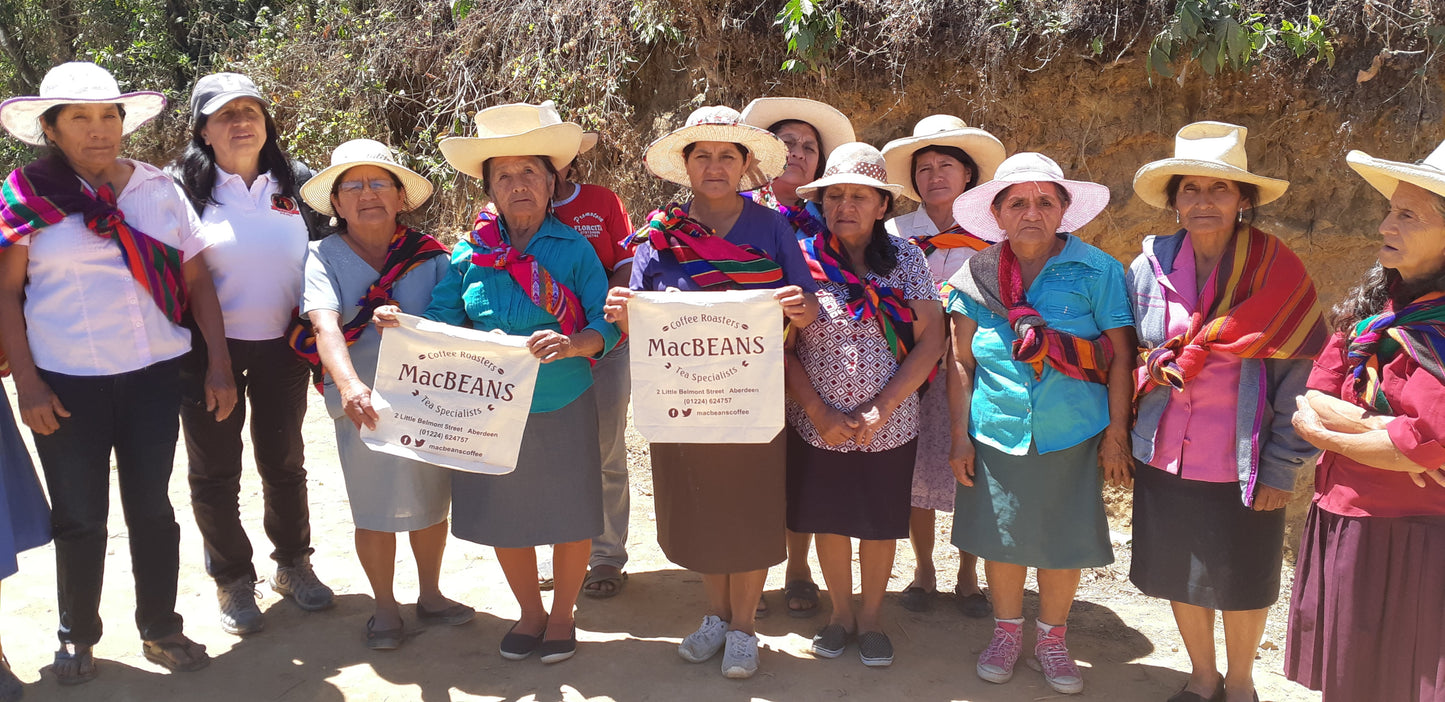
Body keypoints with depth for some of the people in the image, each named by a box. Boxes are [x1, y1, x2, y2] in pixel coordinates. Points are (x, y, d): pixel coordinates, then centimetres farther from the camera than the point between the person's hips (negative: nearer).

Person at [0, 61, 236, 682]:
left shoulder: (159, 189, 4)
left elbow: (197, 281, 5)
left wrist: (219, 365, 0)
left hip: (153, 374, 2)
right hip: (66, 384, -1)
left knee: (151, 506, 10)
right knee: (80, 515, 10)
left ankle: (161, 630, 24)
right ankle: (77, 636, 28)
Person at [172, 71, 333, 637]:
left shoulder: (291, 187, 5)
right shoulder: (185, 189, -5)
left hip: (281, 350, 3)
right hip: (209, 351, -2)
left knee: (284, 463, 15)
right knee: (215, 472, 8)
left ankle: (293, 564, 33)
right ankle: (233, 580, 25)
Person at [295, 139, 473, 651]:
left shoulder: (429, 254, 1)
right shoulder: (323, 257, -4)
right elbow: (325, 325, -20)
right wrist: (350, 385, -38)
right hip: (365, 406, -2)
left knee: (432, 499, 15)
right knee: (375, 511, 6)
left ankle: (430, 595, 35)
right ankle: (385, 608, 27)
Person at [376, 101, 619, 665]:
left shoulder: (574, 248, -6)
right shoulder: (469, 253, 2)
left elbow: (607, 322, -10)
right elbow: (442, 320, 1)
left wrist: (572, 345, -29)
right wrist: (401, 321, -18)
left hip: (563, 408, -2)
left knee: (569, 516, 9)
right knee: (503, 516, 15)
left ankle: (563, 614, 34)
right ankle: (530, 612, 38)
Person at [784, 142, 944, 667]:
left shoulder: (907, 260, -2)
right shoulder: (803, 259, -4)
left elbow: (931, 340, -6)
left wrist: (880, 409, -14)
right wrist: (819, 412, -15)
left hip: (889, 425, 0)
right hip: (817, 424, 0)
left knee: (881, 524, 12)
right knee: (829, 522, 13)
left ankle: (871, 618, 32)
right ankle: (840, 614, 34)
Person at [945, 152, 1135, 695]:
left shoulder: (1096, 271, -5)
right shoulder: (977, 275, 0)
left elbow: (1120, 354, -1)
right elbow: (961, 362, 4)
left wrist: (1116, 433, -3)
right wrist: (960, 435, 1)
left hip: (1072, 436, -1)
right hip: (996, 434, 1)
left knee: (1064, 542, 8)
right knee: (1001, 537, 11)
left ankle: (1052, 640, 31)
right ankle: (1007, 634, 33)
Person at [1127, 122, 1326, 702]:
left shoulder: (1277, 273, -10)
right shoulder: (1149, 268, -3)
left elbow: (1299, 379, -8)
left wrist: (1282, 470, -9)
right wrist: (1122, 439, 2)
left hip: (1242, 468, -2)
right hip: (1163, 459, 3)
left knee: (1241, 582, 14)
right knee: (1180, 575, 16)